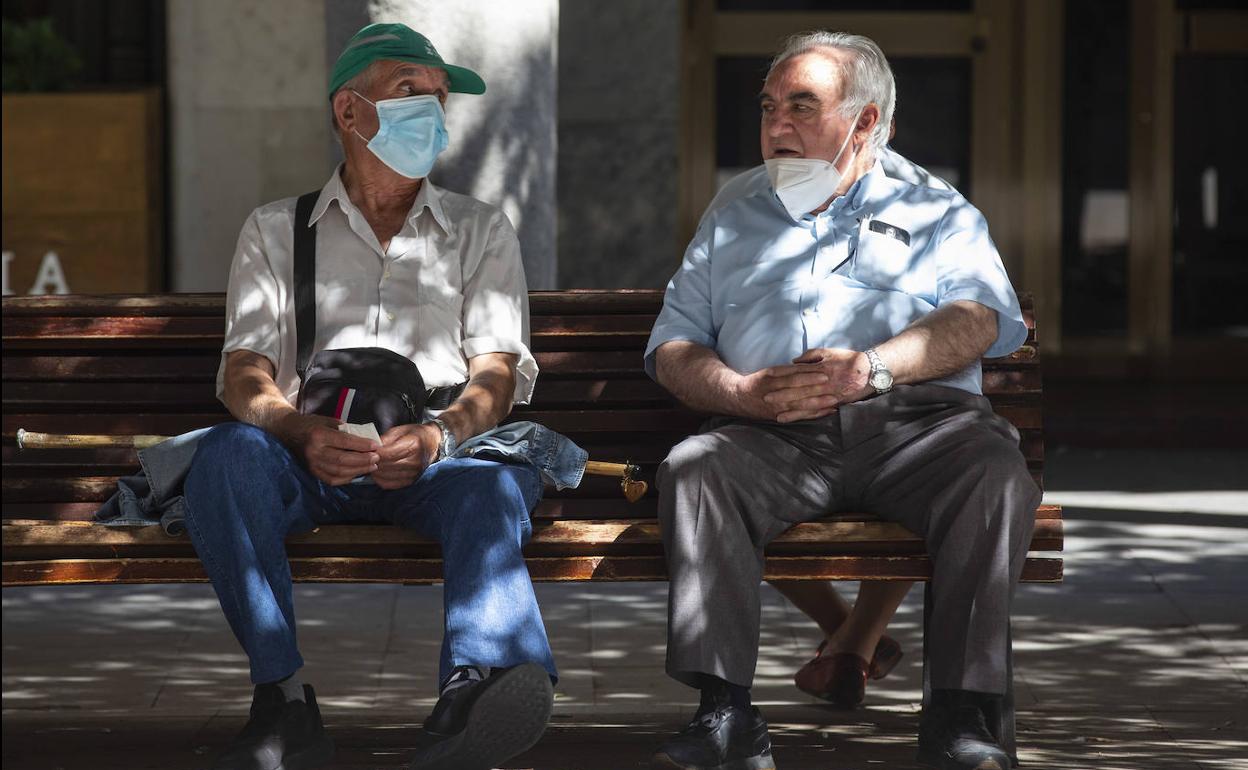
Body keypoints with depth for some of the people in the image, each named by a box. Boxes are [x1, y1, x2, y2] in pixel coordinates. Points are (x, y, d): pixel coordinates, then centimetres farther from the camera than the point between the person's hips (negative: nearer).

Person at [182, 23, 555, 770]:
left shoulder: (481, 230, 21)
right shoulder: (276, 231, 20)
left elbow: (497, 373, 7)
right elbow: (244, 373, 6)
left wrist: (439, 437, -18)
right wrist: (302, 432, -18)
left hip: (438, 461, 0)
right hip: (311, 459, 1)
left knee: (493, 480, -37)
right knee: (227, 453, -34)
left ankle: (476, 687, -66)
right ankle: (284, 703, -40)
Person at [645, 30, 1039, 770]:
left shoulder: (941, 216, 24)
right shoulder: (730, 228, 31)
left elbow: (980, 320, 4)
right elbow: (673, 349, 18)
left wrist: (874, 366, -15)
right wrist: (747, 393, -5)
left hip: (914, 421, -1)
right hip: (776, 433, 2)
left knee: (996, 471, -34)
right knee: (693, 467, -31)